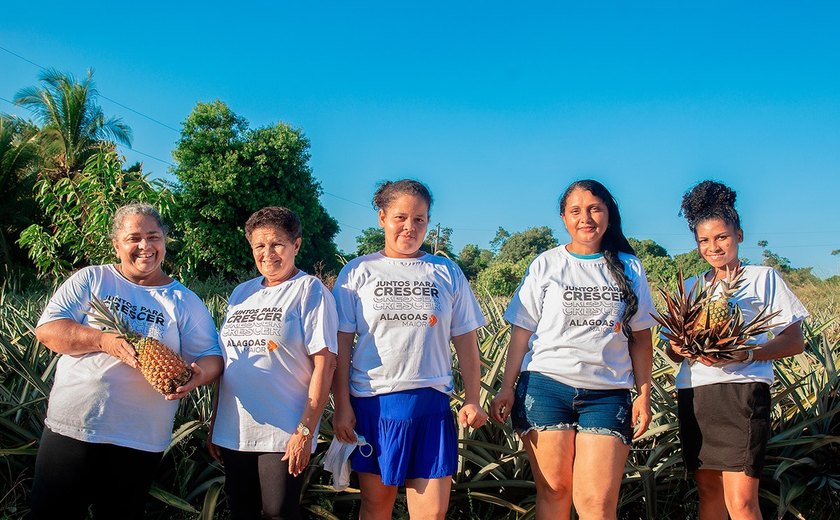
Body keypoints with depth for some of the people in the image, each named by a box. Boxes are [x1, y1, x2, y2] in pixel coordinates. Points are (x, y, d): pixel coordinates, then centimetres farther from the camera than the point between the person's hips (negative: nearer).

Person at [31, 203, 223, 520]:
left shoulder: (185, 302, 5)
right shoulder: (90, 280, 4)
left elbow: (211, 357, 1)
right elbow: (47, 329, -4)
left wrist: (198, 374, -22)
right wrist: (103, 341, -20)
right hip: (69, 430, 0)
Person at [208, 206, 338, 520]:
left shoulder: (310, 290, -5)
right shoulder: (242, 293, 13)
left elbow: (324, 365, -11)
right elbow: (224, 361, 17)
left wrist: (305, 431, -16)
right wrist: (215, 423, 15)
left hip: (283, 435, -5)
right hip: (234, 433, 6)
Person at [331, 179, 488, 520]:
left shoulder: (448, 274, 9)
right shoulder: (357, 273, 4)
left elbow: (466, 342, 10)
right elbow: (341, 345, 2)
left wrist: (472, 400, 3)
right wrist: (341, 406, -3)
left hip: (431, 403, 1)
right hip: (371, 402, -1)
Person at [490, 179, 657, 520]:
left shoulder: (629, 268, 11)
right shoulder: (545, 265, 7)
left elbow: (640, 338, 12)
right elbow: (521, 332, 4)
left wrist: (644, 395, 5)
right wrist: (507, 388, -3)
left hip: (607, 394, 1)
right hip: (546, 386, 0)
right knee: (553, 490, 1)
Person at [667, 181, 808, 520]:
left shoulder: (762, 278, 5)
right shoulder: (690, 287, 19)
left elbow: (795, 342, 1)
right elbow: (673, 349, 21)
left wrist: (746, 354, -17)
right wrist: (677, 349, -5)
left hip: (741, 391, -5)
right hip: (694, 395, 5)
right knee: (709, 492, 10)